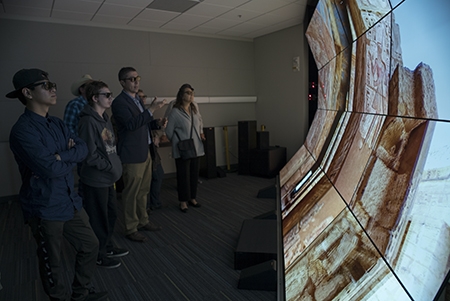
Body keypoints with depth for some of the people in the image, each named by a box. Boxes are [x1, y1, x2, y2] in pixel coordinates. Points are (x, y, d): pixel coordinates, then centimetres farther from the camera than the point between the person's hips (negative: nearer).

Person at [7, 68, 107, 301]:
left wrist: (61, 156, -19)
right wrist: (70, 159, -8)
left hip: (70, 202, 8)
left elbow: (83, 148, -2)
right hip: (45, 209, -8)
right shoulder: (23, 130, -20)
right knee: (52, 262, 12)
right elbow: (50, 168, -27)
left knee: (90, 245, 18)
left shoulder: (57, 124, 7)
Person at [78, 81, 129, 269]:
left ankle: (107, 247, 38)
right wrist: (110, 167, -13)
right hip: (95, 180, -9)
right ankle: (99, 256, 24)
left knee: (111, 214, 19)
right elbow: (90, 155, -21)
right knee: (99, 219, 6)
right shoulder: (88, 121, -19)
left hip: (108, 178, 9)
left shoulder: (105, 118, 9)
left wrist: (115, 166, 4)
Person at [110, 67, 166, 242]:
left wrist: (157, 123, 4)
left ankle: (143, 221, 33)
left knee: (143, 191, 19)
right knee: (131, 193, 1)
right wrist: (151, 110, -28)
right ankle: (131, 229, 14)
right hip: (132, 155, -9)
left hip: (145, 152, 9)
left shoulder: (137, 100, 15)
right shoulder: (119, 102, -14)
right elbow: (132, 124, -27)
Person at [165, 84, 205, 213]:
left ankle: (192, 198, 25)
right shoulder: (175, 111, -8)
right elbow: (169, 131, -3)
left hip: (195, 148, 6)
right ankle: (183, 201, 14)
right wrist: (177, 143, 6)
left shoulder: (194, 110, 9)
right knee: (183, 175, 1)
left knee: (194, 173, 10)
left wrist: (199, 137, 13)